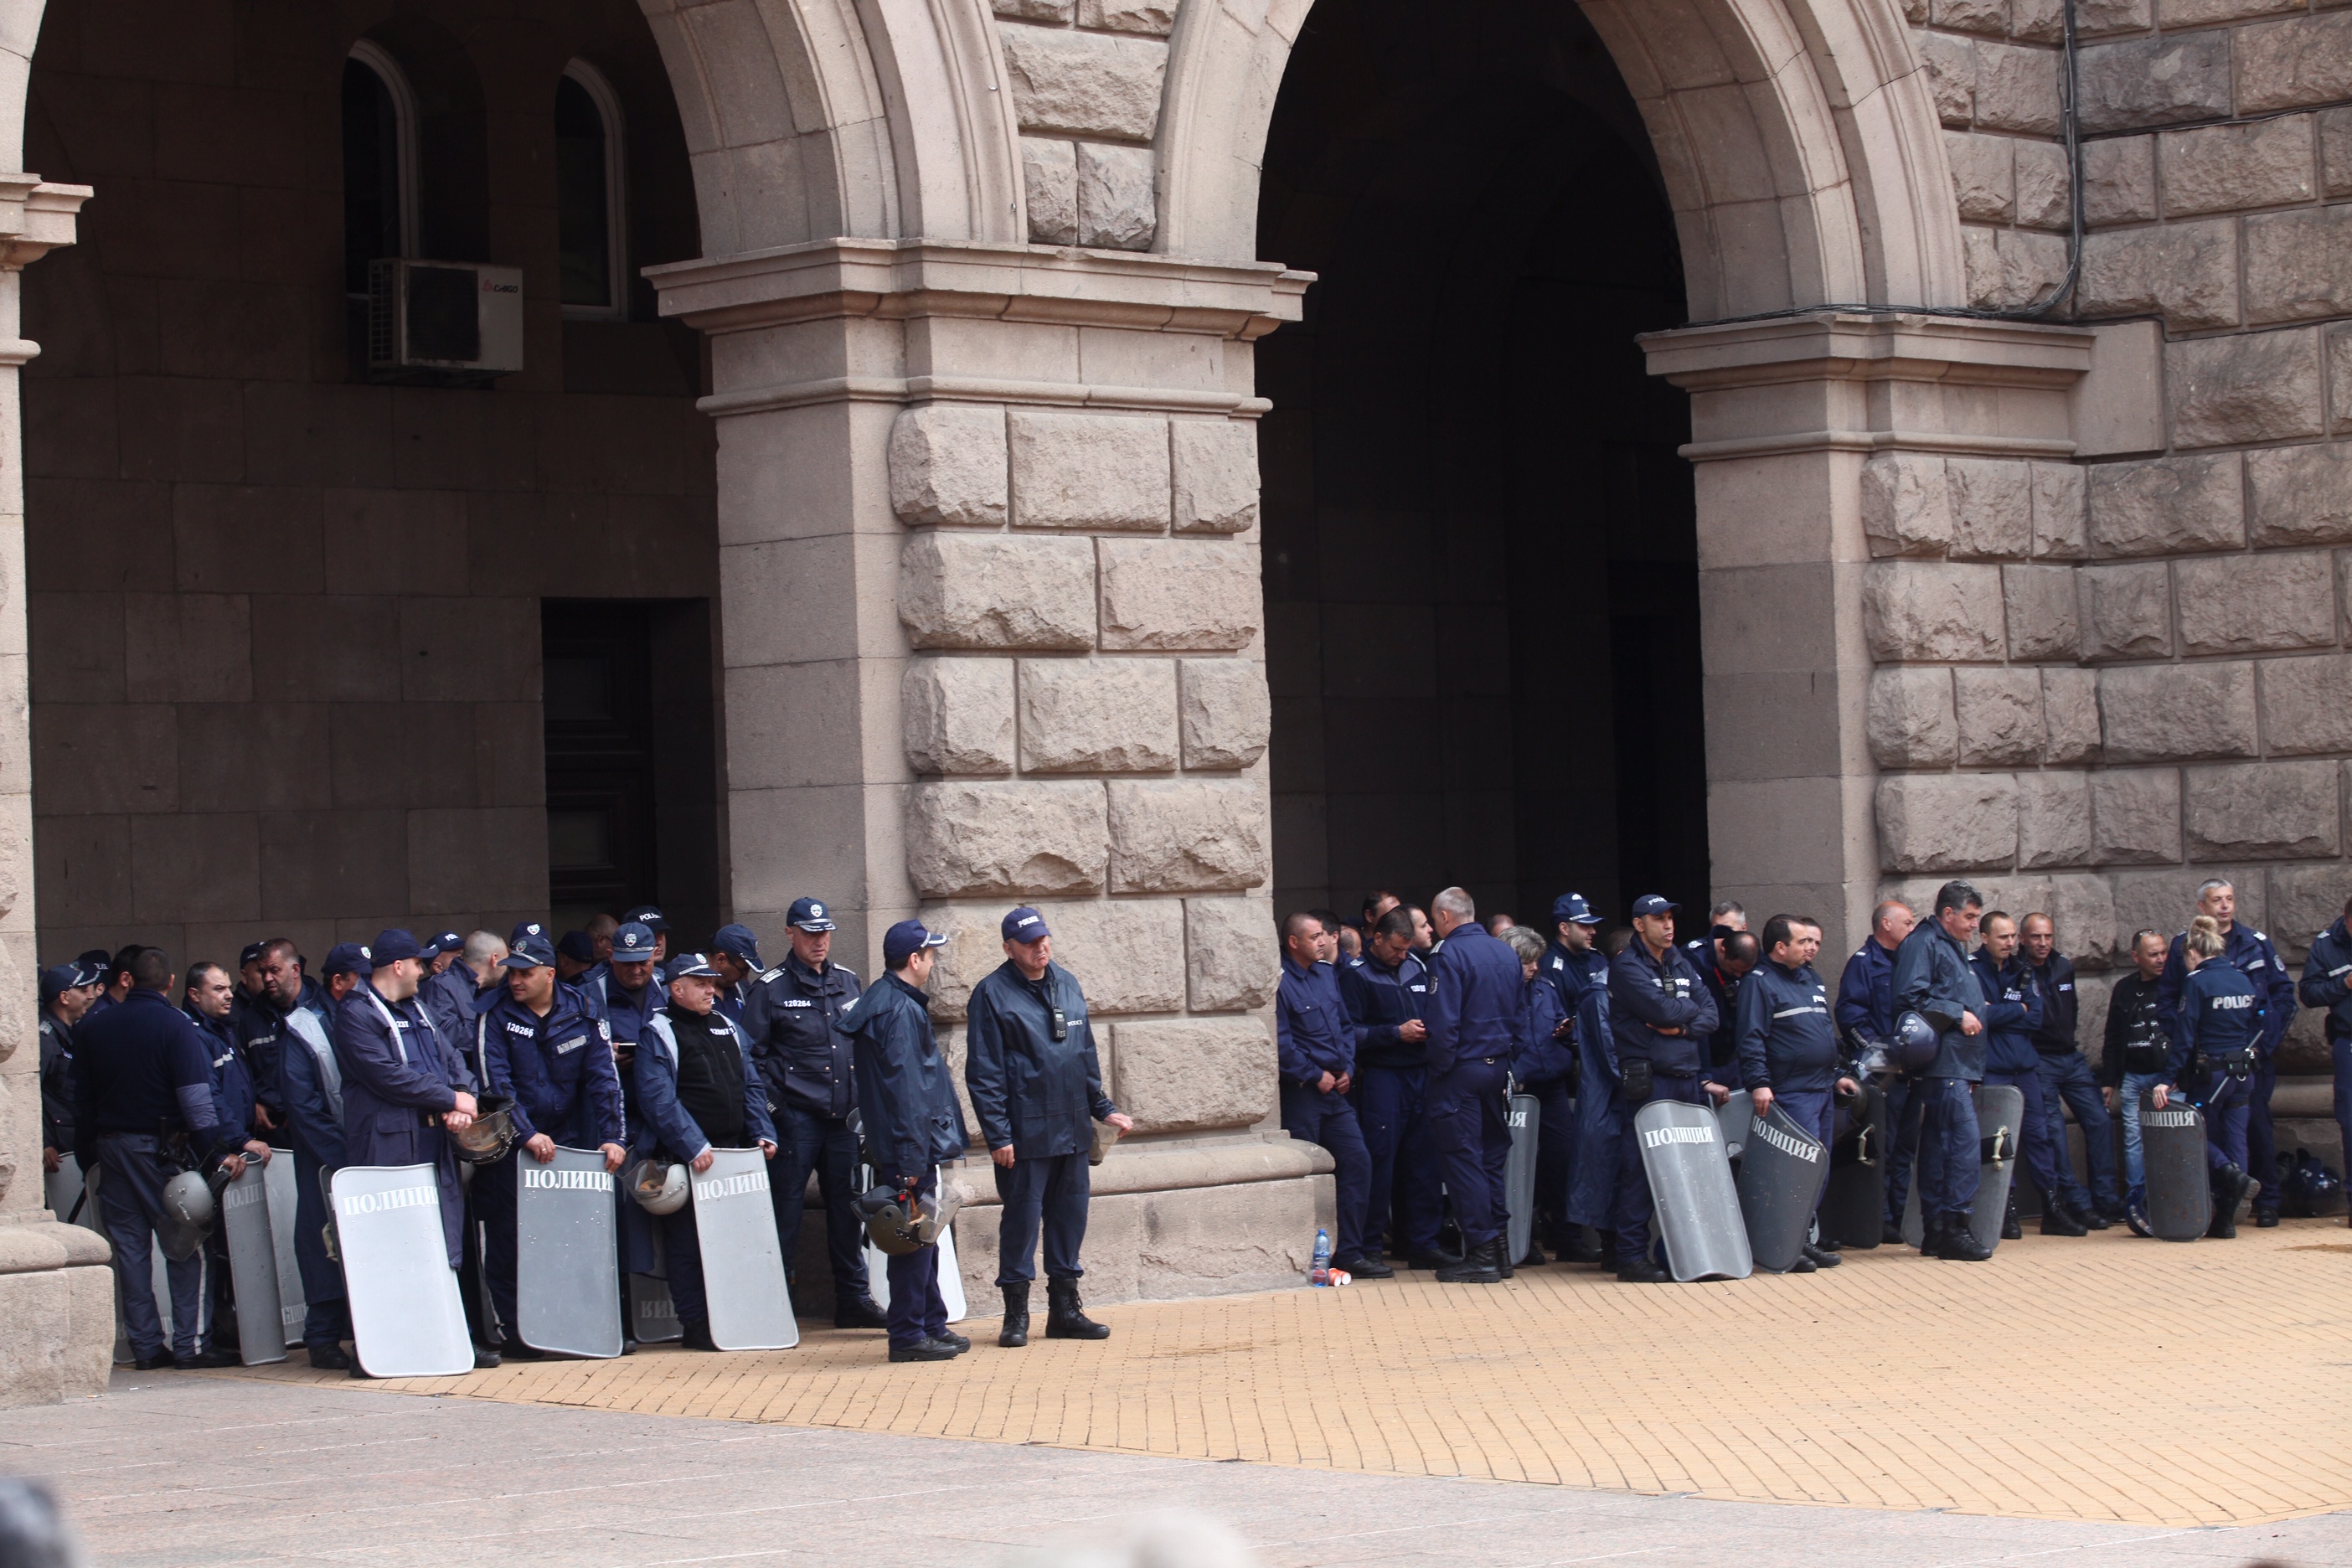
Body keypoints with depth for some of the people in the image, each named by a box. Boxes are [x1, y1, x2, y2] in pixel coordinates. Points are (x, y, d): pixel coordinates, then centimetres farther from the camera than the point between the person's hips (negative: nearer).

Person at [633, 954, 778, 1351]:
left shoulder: (727, 1029, 16)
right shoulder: (658, 1033, -5)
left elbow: (751, 1086, 18)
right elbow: (658, 1098, -15)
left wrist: (763, 1133, 4)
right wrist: (692, 1147, -21)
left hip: (733, 1151, 6)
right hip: (683, 1156, -6)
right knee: (687, 1243, -3)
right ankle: (696, 1325, 0)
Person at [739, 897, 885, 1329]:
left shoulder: (847, 982, 13)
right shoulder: (770, 989, -2)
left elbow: (864, 1044, 20)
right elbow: (752, 1055, -4)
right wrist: (771, 1107, -11)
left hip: (845, 1115, 5)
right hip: (797, 1116, -5)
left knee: (847, 1206, 9)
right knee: (786, 1207, -3)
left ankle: (854, 1297, 16)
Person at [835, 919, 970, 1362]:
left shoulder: (880, 1002, 15)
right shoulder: (901, 1012, -17)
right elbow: (906, 1089, -21)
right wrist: (912, 1162, -23)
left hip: (910, 1150, 10)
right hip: (907, 1149, -10)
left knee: (922, 1241, 16)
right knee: (914, 1240, -5)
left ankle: (932, 1326, 23)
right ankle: (908, 1335, -2)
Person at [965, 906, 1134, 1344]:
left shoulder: (1066, 985, 12)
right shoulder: (992, 994, -8)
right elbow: (983, 1073, -10)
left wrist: (1103, 1108, 15)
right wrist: (997, 1135, -14)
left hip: (1073, 1129, 6)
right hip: (1026, 1135, -6)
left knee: (1070, 1218, 10)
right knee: (1022, 1219, -2)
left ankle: (1065, 1309, 19)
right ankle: (1016, 1314, 6)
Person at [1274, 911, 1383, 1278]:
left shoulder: (1327, 975, 12)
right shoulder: (1281, 982, -13)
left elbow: (1346, 1025, 19)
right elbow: (1281, 1044, -17)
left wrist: (1347, 1068, 6)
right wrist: (1316, 1076, -13)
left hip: (1336, 1089, 8)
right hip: (1300, 1093, -8)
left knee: (1358, 1162, 4)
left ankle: (1349, 1251, 11)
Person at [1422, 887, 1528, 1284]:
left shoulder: (1449, 955, -13)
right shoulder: (1507, 954, 11)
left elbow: (1443, 1021, -19)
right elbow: (1521, 1016, 14)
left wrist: (1440, 1069, -10)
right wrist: (1510, 1060, 17)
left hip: (1462, 1071, -7)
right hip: (1499, 1066, 7)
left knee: (1462, 1159, -3)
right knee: (1492, 1155, 13)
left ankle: (1481, 1254, -6)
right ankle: (1497, 1245, 14)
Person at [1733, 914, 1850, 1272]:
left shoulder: (1812, 980, 19)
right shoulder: (1759, 983, -8)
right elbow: (1751, 1038, -15)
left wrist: (1837, 1074, 23)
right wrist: (1759, 1082, -23)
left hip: (1823, 1091, 9)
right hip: (1790, 1092, -9)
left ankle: (1805, 1240, 16)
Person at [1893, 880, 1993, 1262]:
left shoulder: (1955, 948, 24)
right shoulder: (1923, 944, -7)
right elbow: (1911, 999, -17)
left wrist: (1977, 1009, 18)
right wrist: (1958, 1014, -15)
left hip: (1959, 1065, 10)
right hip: (1943, 1062, -10)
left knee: (1939, 1144, 10)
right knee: (1965, 1141, -16)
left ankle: (1935, 1232, 12)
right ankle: (1955, 1227, -17)